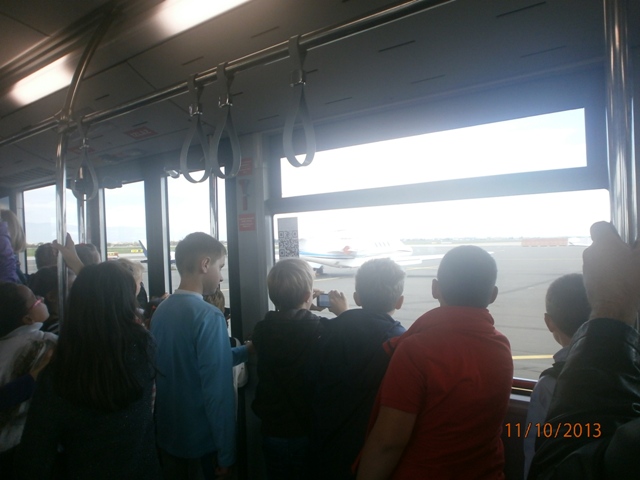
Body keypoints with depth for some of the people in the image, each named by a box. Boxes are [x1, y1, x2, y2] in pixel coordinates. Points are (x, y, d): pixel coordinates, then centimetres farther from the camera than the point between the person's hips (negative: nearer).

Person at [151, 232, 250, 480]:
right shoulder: (209, 316, -23)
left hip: (167, 434, 6)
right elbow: (218, 391, -25)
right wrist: (226, 453, -16)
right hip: (203, 439, -6)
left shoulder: (161, 309, -1)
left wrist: (245, 350, 12)